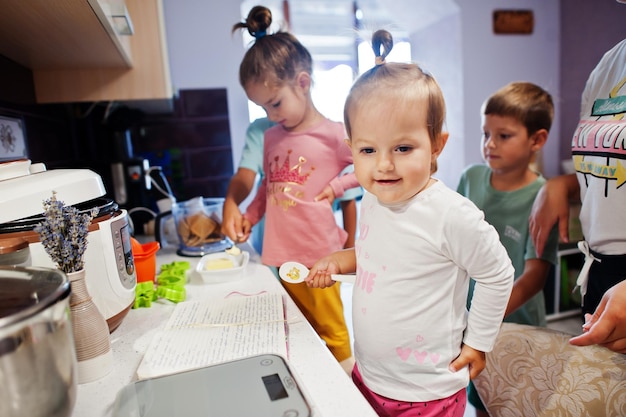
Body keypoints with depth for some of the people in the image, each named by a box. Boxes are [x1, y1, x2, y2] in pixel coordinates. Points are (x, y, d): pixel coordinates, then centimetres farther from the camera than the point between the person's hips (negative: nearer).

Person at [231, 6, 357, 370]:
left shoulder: (333, 134, -10)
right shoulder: (271, 138, 9)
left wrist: (335, 187, -12)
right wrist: (250, 216, 8)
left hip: (317, 255, -6)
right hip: (282, 254, 6)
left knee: (331, 331, 9)